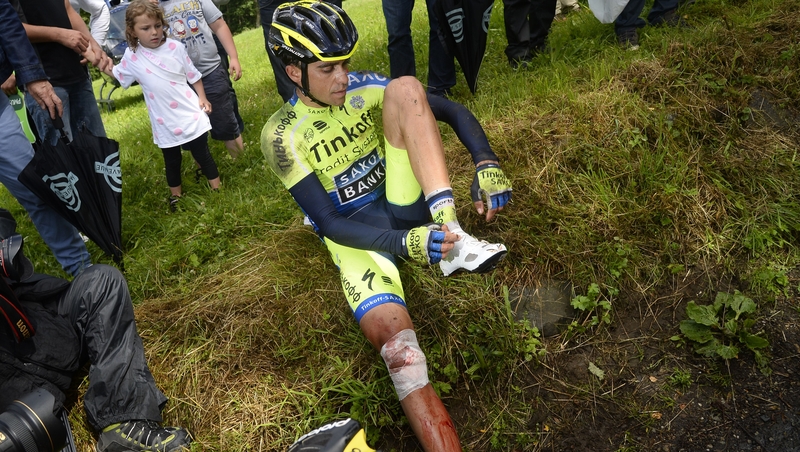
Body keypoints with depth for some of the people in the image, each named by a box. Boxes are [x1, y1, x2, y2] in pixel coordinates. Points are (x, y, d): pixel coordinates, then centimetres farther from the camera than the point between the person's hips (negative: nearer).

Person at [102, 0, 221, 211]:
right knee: (172, 161, 16)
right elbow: (116, 75, 13)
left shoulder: (175, 47, -5)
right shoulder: (131, 57, -3)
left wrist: (202, 98, -2)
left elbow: (193, 75, 5)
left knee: (202, 154, 9)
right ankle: (175, 195, 35)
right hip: (165, 124, 1)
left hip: (190, 115, -1)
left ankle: (217, 189, 25)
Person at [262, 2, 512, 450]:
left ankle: (453, 237, -33)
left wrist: (487, 164, -25)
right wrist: (406, 244, -33)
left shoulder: (362, 88, -4)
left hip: (404, 207, 4)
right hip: (355, 236, -3)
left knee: (405, 88, -21)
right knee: (397, 347, -32)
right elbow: (329, 223, -18)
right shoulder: (283, 135, -13)